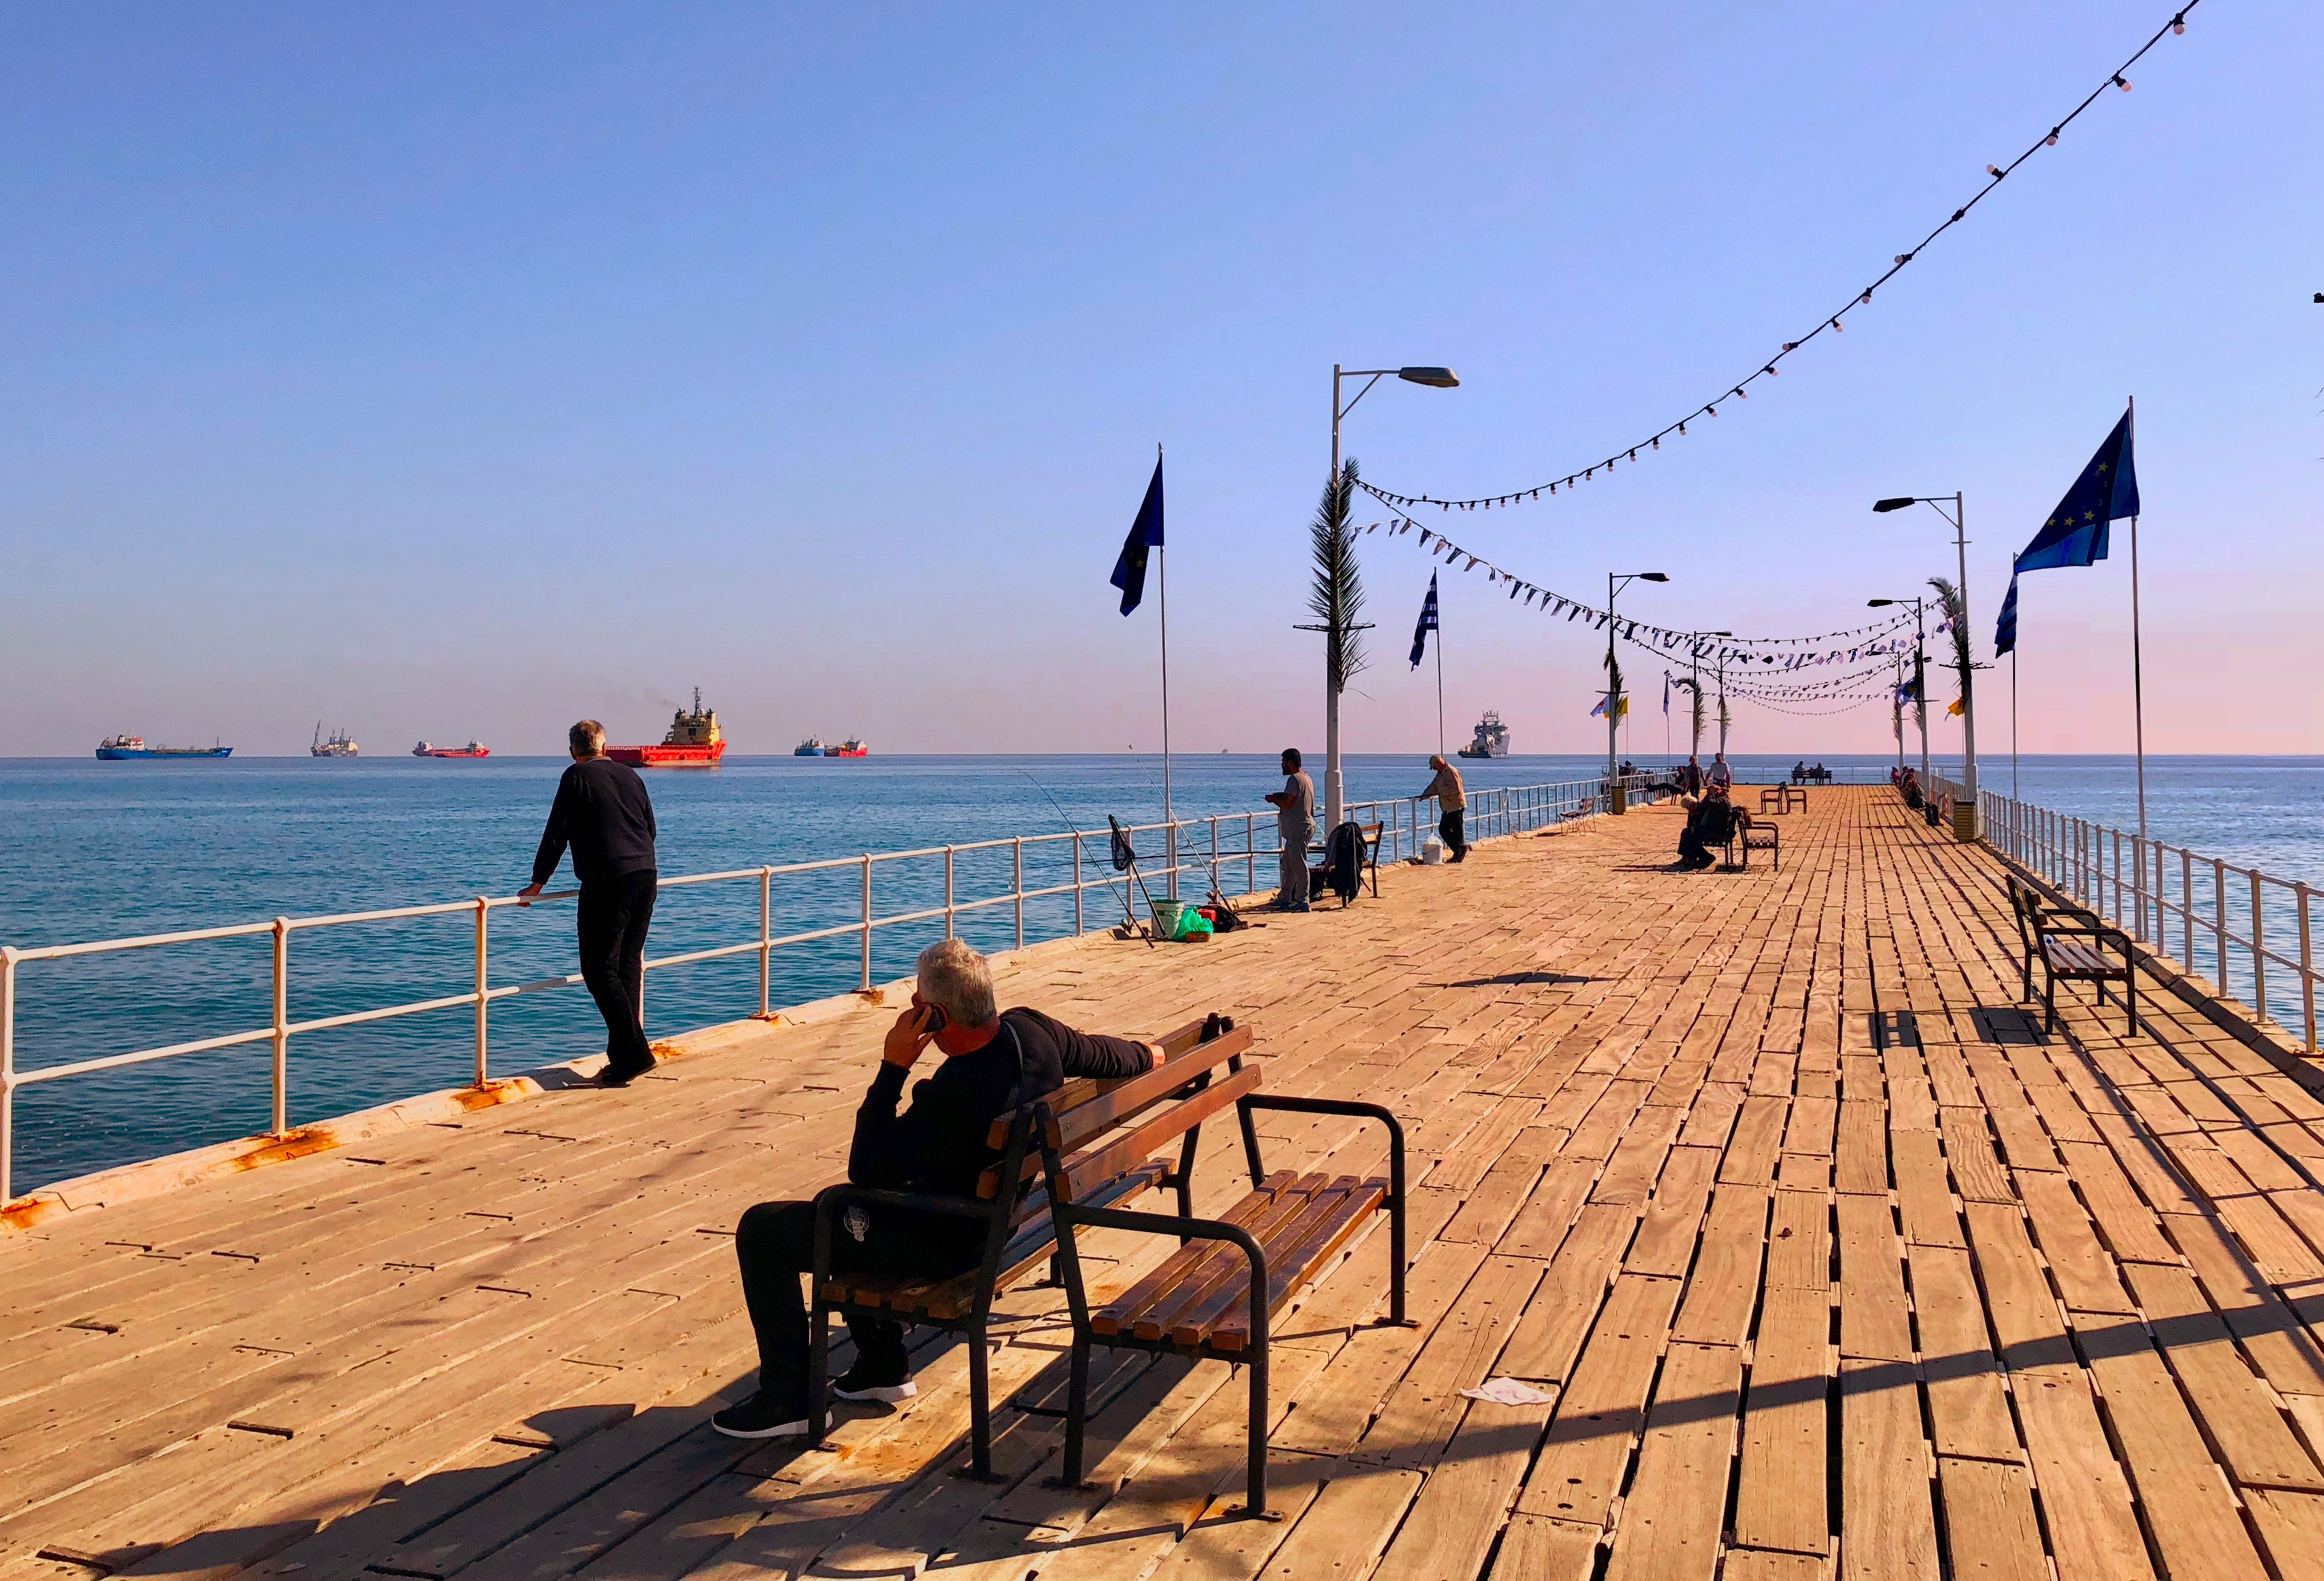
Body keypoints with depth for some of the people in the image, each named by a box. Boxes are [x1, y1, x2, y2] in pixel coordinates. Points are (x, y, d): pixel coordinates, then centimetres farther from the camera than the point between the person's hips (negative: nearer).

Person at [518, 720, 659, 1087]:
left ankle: (634, 1054, -11)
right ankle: (625, 1057, 10)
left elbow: (557, 833, -1)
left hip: (606, 885, -6)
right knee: (629, 967, 10)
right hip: (646, 878, 6)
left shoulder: (577, 777, 1)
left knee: (600, 971, -3)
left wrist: (538, 884, 7)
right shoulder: (630, 775, 17)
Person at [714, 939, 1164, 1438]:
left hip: (945, 1245, -9)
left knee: (762, 1230, -3)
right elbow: (1103, 1055, 9)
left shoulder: (951, 1096, -35)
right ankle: (884, 1365, 36)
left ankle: (788, 1400, 5)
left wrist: (893, 1068, -24)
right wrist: (1147, 1054, 31)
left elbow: (865, 1170, -23)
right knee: (836, 1204, 31)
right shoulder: (1031, 1031, -12)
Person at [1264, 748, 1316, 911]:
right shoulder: (1306, 777, 18)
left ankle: (1302, 902, -6)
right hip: (1302, 827, 11)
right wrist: (1280, 796, 13)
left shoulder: (1295, 779, -15)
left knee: (1299, 865, -8)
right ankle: (1285, 899, 21)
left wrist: (1274, 799, -2)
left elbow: (1287, 804, -20)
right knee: (1288, 865, 16)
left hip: (1299, 829, -11)